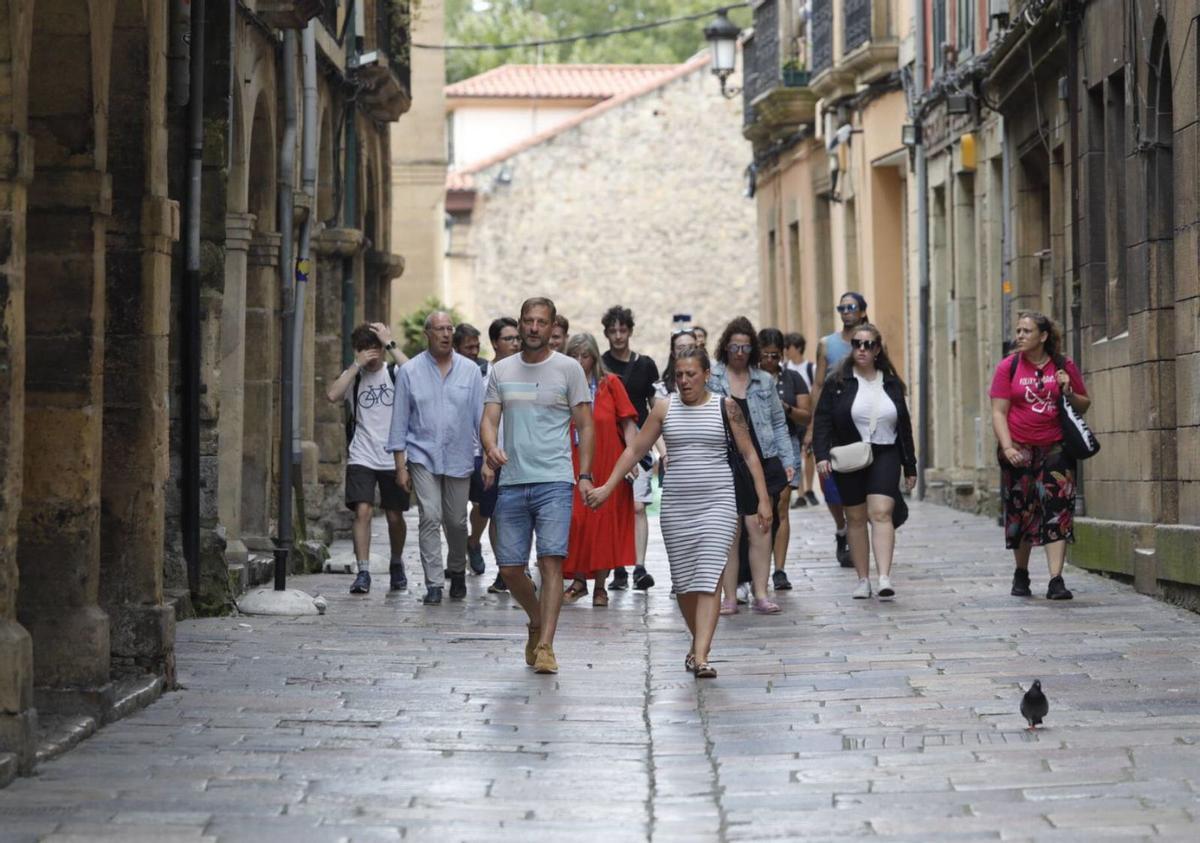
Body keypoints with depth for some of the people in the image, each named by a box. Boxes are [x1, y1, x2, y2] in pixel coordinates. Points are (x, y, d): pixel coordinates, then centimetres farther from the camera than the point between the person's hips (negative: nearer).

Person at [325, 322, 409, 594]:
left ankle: (396, 564, 31)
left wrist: (390, 344, -20)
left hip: (393, 457, 0)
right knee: (363, 511, -14)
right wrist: (357, 365, -16)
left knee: (394, 515, 8)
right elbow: (332, 395, -16)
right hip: (361, 457, 0)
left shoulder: (395, 372, 2)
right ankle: (363, 572, -11)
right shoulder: (353, 376, 4)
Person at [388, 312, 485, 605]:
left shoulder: (470, 371, 4)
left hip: (459, 458, 1)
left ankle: (457, 572, 33)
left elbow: (481, 416, 7)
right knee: (430, 518, -11)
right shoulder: (410, 372, 1)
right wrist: (400, 466, -1)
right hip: (423, 456, -1)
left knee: (456, 522, 9)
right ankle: (433, 584, -10)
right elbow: (400, 421, 3)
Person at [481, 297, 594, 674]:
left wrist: (585, 475, -6)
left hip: (555, 482, -3)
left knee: (551, 560, -13)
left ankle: (545, 645, -12)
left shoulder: (568, 369, 3)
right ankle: (537, 622, 31)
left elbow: (585, 425, 4)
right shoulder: (501, 371, 11)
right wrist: (491, 449, -17)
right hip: (512, 482, 3)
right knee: (510, 567, 5)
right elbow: (489, 420, 6)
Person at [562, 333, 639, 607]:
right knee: (576, 521, -3)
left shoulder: (610, 383, 1)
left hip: (607, 466, -1)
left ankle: (600, 586, 9)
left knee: (605, 522, 0)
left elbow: (628, 422, -2)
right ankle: (579, 581, 10)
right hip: (575, 467, 1)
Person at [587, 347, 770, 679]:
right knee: (683, 581, 6)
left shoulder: (726, 407, 2)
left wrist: (763, 499, -1)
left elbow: (749, 454, 5)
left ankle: (701, 656, -20)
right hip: (676, 504, 3)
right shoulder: (665, 408, 7)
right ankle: (698, 641, 27)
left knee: (708, 579, -13)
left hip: (717, 502, -3)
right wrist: (608, 487, 5)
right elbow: (634, 449, 11)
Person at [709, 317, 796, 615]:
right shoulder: (709, 378, 4)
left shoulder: (765, 381, 12)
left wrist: (787, 460, 8)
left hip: (761, 463, 2)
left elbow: (778, 423, 16)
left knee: (760, 528, -5)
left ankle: (760, 594, -3)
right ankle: (730, 597, 4)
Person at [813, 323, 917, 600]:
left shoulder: (891, 383, 10)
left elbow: (904, 426, 14)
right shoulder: (837, 382, 2)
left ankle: (885, 578, -23)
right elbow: (822, 421, -2)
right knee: (856, 518, 5)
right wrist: (822, 455, -15)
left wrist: (910, 467, 13)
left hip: (884, 456, 0)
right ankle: (863, 580, 13)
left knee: (882, 513, -15)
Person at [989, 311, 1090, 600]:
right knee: (1020, 511, 8)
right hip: (1019, 450, 0)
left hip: (1055, 449, 0)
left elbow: (1085, 405, 13)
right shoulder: (1008, 367, 2)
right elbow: (998, 412, -2)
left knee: (1058, 511, -9)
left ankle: (1056, 580, -12)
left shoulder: (1064, 366, 4)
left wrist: (1068, 393, -8)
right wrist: (1007, 447, -14)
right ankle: (1021, 574, 28)